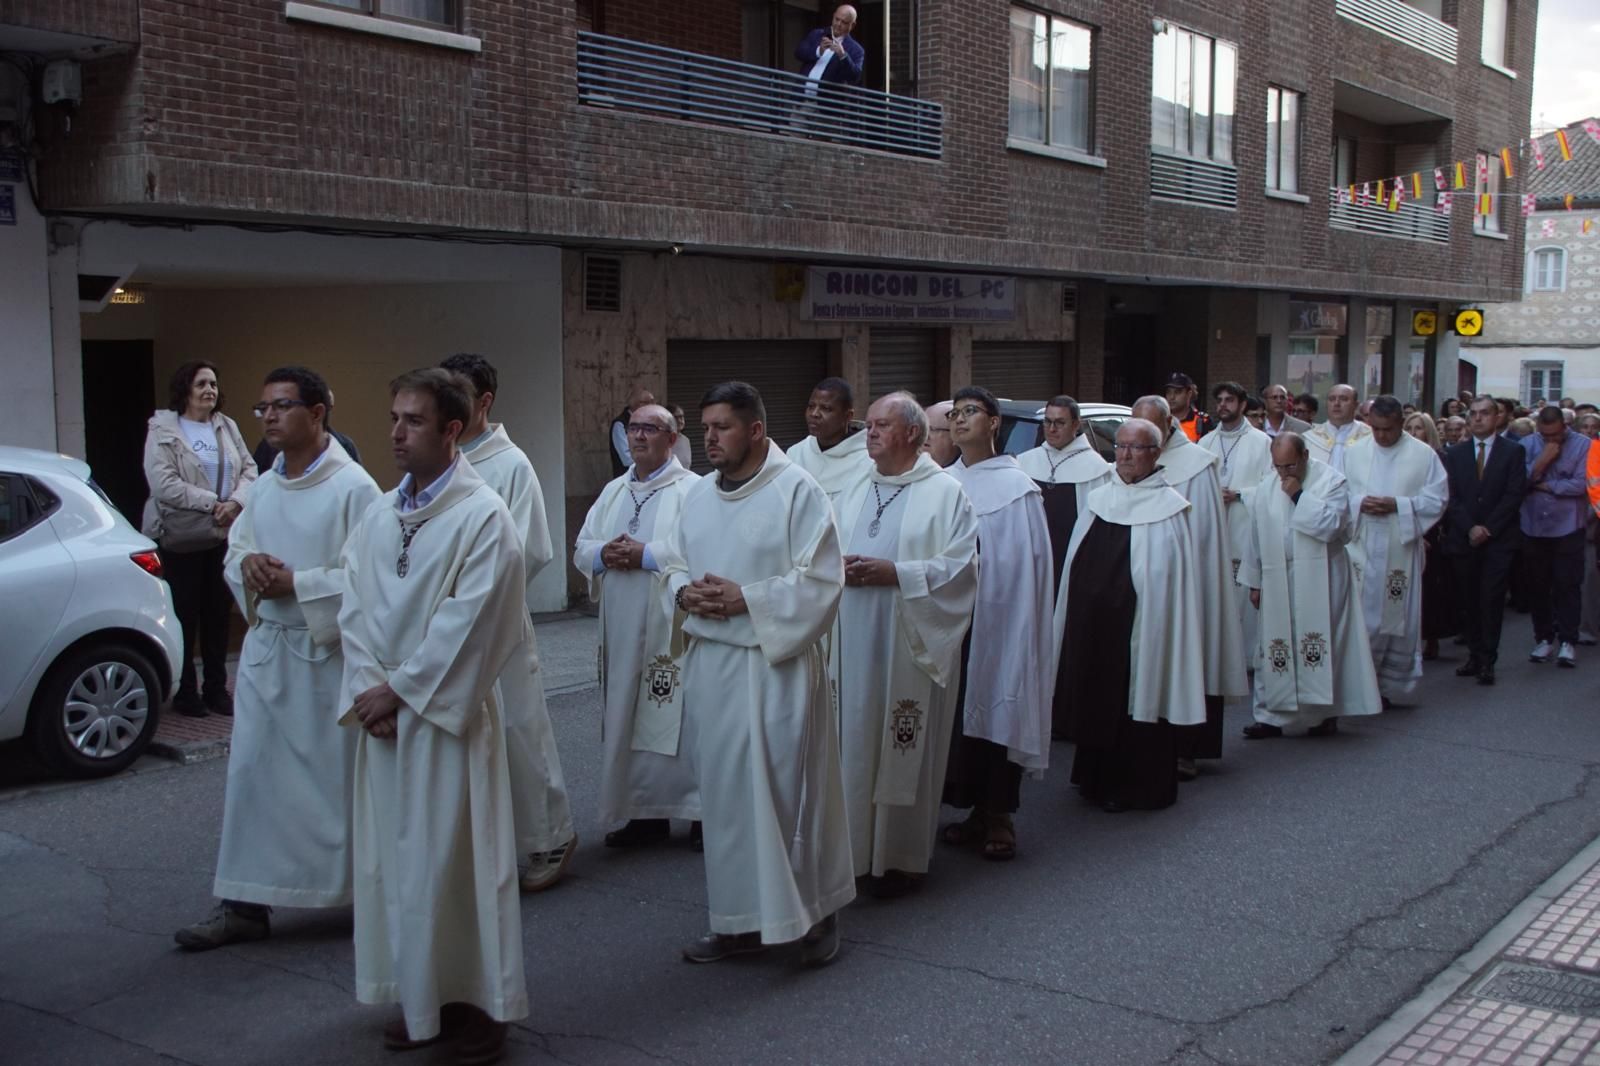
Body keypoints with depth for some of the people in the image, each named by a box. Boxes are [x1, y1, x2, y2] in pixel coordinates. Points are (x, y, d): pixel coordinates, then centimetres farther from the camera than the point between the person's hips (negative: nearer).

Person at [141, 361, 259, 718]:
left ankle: (216, 687, 20)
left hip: (223, 536, 4)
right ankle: (185, 691, 14)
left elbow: (249, 469, 5)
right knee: (184, 615, 2)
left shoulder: (227, 427, 10)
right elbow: (163, 484, -14)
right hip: (181, 538, -4)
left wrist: (235, 502, -13)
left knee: (218, 614, 9)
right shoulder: (162, 430, -5)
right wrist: (212, 503, -16)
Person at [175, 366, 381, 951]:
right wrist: (247, 563, -5)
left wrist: (297, 585, -19)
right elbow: (235, 548, 18)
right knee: (250, 772, 7)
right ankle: (245, 903, 17)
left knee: (337, 777, 4)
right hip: (266, 646, 7)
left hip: (327, 654, -7)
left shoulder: (352, 487, -13)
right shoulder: (265, 486, 10)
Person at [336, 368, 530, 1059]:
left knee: (452, 859, -1)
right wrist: (368, 689, -5)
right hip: (383, 714, 6)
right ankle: (418, 998, 24)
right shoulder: (378, 515, 10)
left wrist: (398, 690, -12)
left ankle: (477, 1000, 13)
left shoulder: (482, 515, -10)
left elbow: (466, 623, -15)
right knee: (392, 858, 11)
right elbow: (354, 610, 8)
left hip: (449, 712, -6)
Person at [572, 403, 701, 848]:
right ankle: (646, 813, 19)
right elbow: (581, 549, 14)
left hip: (671, 629, -7)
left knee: (676, 720, -4)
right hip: (622, 630, 7)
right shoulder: (613, 491, 17)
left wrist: (645, 555, -18)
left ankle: (700, 811, 7)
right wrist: (605, 555, -8)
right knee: (629, 718, 10)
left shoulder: (692, 490, -4)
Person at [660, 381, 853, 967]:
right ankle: (738, 918, 21)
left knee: (788, 787, -1)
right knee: (723, 789, 10)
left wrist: (746, 599, -18)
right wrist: (684, 592, -6)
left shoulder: (797, 490, -9)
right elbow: (674, 564, 17)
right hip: (710, 661, 6)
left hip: (776, 662, -6)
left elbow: (821, 578, -13)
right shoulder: (699, 494, 11)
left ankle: (815, 913, 16)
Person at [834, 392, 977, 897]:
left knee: (902, 750, 1)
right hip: (855, 645, 5)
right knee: (855, 740, 7)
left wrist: (894, 573, -18)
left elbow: (963, 567, -11)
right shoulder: (860, 491, 14)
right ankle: (857, 848, 19)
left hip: (908, 645, -5)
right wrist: (839, 568, -5)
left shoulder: (945, 492, -4)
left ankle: (901, 858, 12)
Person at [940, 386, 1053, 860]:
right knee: (960, 711, 8)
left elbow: (1027, 563, -7)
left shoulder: (1016, 486, -5)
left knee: (999, 710, 0)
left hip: (997, 619, -5)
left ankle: (999, 818, 10)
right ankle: (976, 811, 19)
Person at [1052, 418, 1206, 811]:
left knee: (1135, 703, 3)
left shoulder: (1167, 508, -7)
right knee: (1093, 701, 13)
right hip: (1091, 626, 6)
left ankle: (1136, 787, 16)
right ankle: (1097, 778, 29)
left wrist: (1155, 629, -15)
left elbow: (1169, 578, -10)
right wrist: (1068, 624, 11)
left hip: (1136, 628, -6)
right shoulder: (1099, 499, 10)